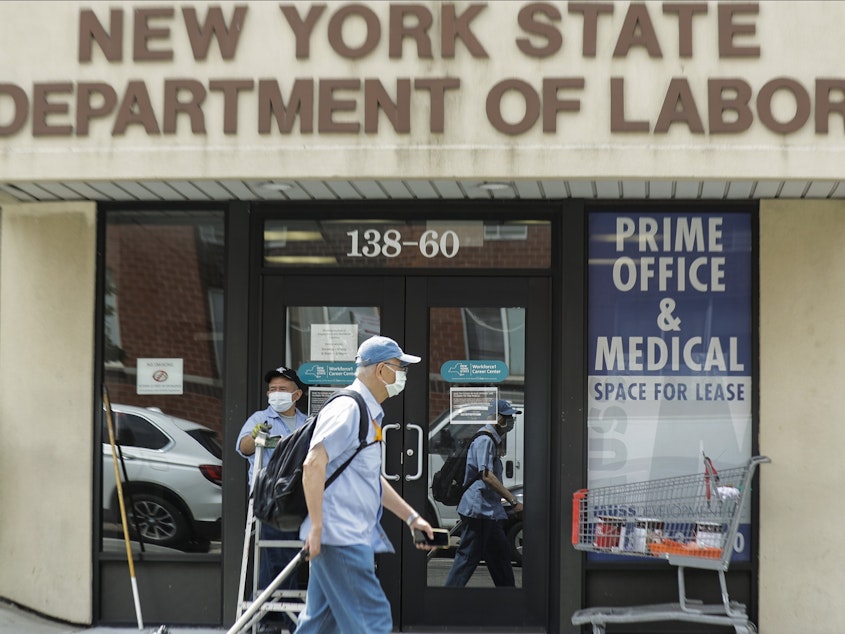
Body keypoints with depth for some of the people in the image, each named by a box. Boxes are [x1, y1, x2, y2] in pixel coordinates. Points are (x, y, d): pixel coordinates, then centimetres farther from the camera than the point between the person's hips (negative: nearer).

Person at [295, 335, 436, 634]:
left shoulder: (369, 412, 20)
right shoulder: (348, 408, -11)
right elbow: (313, 464, -21)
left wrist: (411, 517, 27)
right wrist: (316, 527, -23)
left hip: (351, 537, 10)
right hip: (341, 537, -10)